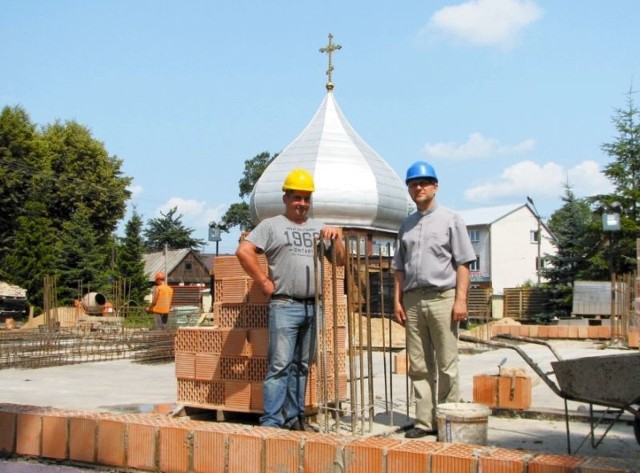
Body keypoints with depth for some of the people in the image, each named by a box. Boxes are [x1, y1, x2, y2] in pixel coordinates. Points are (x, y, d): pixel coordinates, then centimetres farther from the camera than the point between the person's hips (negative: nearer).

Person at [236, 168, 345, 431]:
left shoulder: (319, 228, 19)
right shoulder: (271, 225, 3)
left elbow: (340, 261, 17)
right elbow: (243, 251, -7)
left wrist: (336, 239, -2)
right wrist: (265, 282, -8)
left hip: (313, 307, 5)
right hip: (284, 306, -5)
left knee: (302, 367, 10)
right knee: (280, 365, -8)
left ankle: (295, 417, 18)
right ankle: (271, 421, -4)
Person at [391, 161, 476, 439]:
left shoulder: (450, 220, 3)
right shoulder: (406, 225, 17)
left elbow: (462, 263, -3)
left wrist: (461, 299, -12)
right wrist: (397, 300, 9)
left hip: (442, 298, -5)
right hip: (412, 300, 5)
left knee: (446, 364, -1)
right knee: (418, 365, 6)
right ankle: (425, 420, 13)